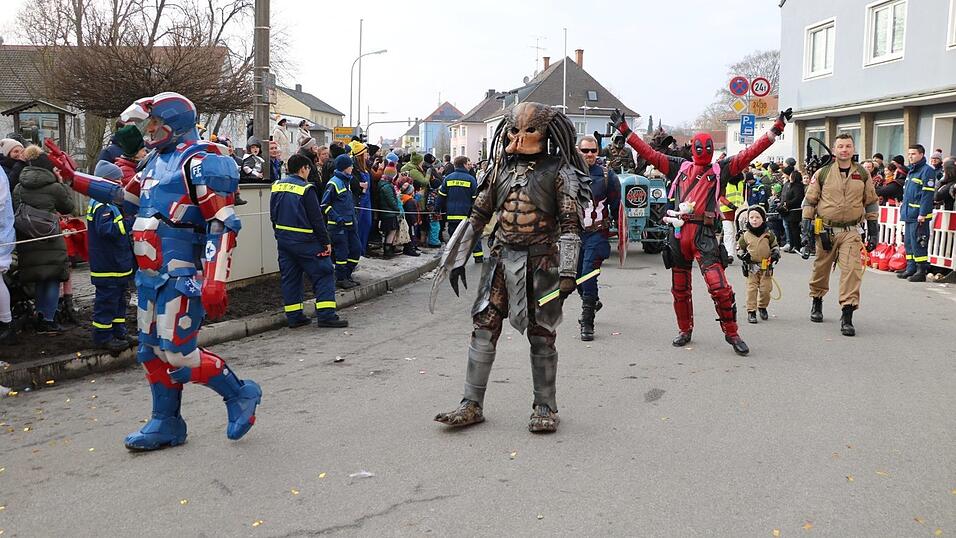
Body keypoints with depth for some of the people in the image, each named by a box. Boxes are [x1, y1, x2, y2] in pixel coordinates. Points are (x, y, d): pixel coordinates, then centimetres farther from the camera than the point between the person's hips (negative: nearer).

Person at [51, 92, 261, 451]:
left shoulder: (200, 162, -13)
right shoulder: (158, 160, 16)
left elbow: (223, 225, -21)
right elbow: (125, 195, 32)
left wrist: (214, 283, -28)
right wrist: (73, 177, 30)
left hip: (181, 275, -10)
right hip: (150, 274, 10)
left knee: (177, 352, -10)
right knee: (152, 350, 13)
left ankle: (240, 394, 9)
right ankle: (166, 425, 24)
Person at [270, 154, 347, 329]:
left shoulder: (277, 186, 7)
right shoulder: (306, 189, -14)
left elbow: (273, 215, 14)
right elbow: (316, 219, -14)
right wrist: (326, 242, -8)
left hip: (283, 240, 7)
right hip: (304, 241, -7)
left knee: (289, 277, 13)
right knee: (324, 274, -1)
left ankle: (294, 317, 14)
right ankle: (326, 315, -7)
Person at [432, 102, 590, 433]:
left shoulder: (559, 171, -4)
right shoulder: (502, 168, 10)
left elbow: (570, 224, -9)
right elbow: (479, 214, 14)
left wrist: (567, 272, -17)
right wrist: (458, 260, 11)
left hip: (540, 261, -4)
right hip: (502, 257, 5)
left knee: (541, 335, 4)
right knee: (484, 328, 2)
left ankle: (545, 407, 17)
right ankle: (472, 405, 10)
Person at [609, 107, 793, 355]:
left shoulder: (720, 169, 9)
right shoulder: (680, 167, 14)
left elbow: (751, 152, 3)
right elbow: (649, 153, 14)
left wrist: (777, 128, -2)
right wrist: (625, 130, 12)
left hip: (703, 234, -3)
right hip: (678, 233, 3)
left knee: (719, 287, -14)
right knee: (680, 289, 12)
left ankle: (731, 333, 0)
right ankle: (685, 331, 29)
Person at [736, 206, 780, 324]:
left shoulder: (769, 235, 2)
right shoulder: (745, 236, 0)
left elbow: (775, 246, 15)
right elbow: (739, 248, 10)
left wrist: (775, 254, -4)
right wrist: (742, 255, -9)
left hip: (766, 267, 1)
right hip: (751, 268, -1)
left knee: (765, 289, 4)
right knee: (751, 289, -4)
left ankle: (762, 307, 28)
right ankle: (751, 312, 1)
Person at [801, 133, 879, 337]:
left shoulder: (862, 175, 6)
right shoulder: (822, 174, 1)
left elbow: (871, 204, 13)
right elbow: (809, 202, 4)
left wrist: (873, 232, 11)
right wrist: (805, 230, -2)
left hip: (850, 232, 0)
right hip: (825, 230, 0)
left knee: (852, 270, -13)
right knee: (821, 268, 13)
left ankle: (847, 316, -11)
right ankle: (817, 303, 37)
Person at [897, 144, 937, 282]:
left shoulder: (927, 170, -10)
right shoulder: (911, 171, 19)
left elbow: (928, 194, -17)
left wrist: (923, 214, -21)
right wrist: (903, 206, 19)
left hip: (919, 215, -9)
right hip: (909, 214, 9)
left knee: (918, 243, -8)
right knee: (908, 242, 13)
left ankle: (922, 271, -3)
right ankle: (911, 268, 20)